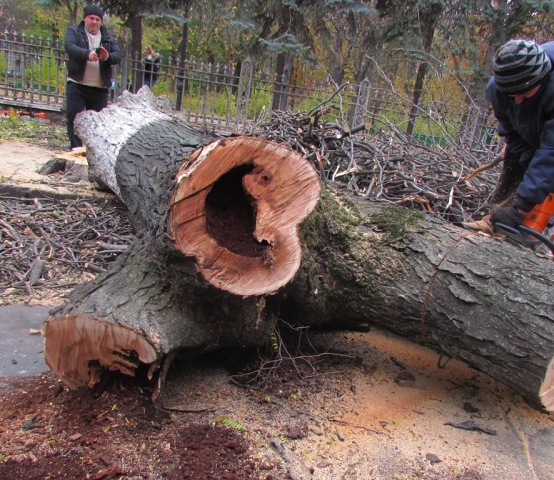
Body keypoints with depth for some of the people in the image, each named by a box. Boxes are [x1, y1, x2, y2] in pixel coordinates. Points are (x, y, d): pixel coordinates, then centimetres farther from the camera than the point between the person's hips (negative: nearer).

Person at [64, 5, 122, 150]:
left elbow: (118, 56, 2)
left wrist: (107, 56, -22)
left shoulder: (108, 38, 17)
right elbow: (69, 46, -10)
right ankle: (76, 148, -4)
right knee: (74, 117, -9)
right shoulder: (74, 31, 10)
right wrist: (87, 54, -30)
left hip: (100, 88, 2)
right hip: (77, 85, -2)